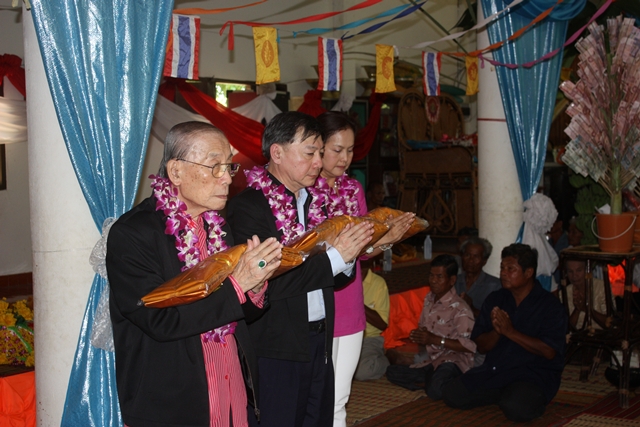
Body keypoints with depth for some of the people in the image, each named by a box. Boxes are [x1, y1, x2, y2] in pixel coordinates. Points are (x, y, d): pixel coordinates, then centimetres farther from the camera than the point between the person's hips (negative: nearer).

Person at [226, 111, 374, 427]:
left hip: (319, 343, 7)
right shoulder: (248, 206, -14)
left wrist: (347, 258, -6)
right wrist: (334, 257, -19)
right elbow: (269, 283, -23)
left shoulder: (314, 202, 11)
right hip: (275, 352, -7)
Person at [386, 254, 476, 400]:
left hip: (451, 361, -8)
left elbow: (469, 345, -21)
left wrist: (435, 339, -21)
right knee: (392, 372, -8)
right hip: (429, 360, 8)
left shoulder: (459, 309, -14)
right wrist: (418, 336, 1)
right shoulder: (429, 299, 12)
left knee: (435, 390, -35)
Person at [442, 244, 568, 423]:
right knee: (451, 394, -13)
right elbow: (481, 346, 7)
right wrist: (496, 331, -15)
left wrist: (510, 331, -20)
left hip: (534, 374, -5)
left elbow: (549, 352, -16)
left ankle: (534, 399, -1)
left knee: (516, 407, -35)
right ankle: (506, 395, 2)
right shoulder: (494, 299, 8)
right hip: (494, 369, 5)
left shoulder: (550, 306, -6)